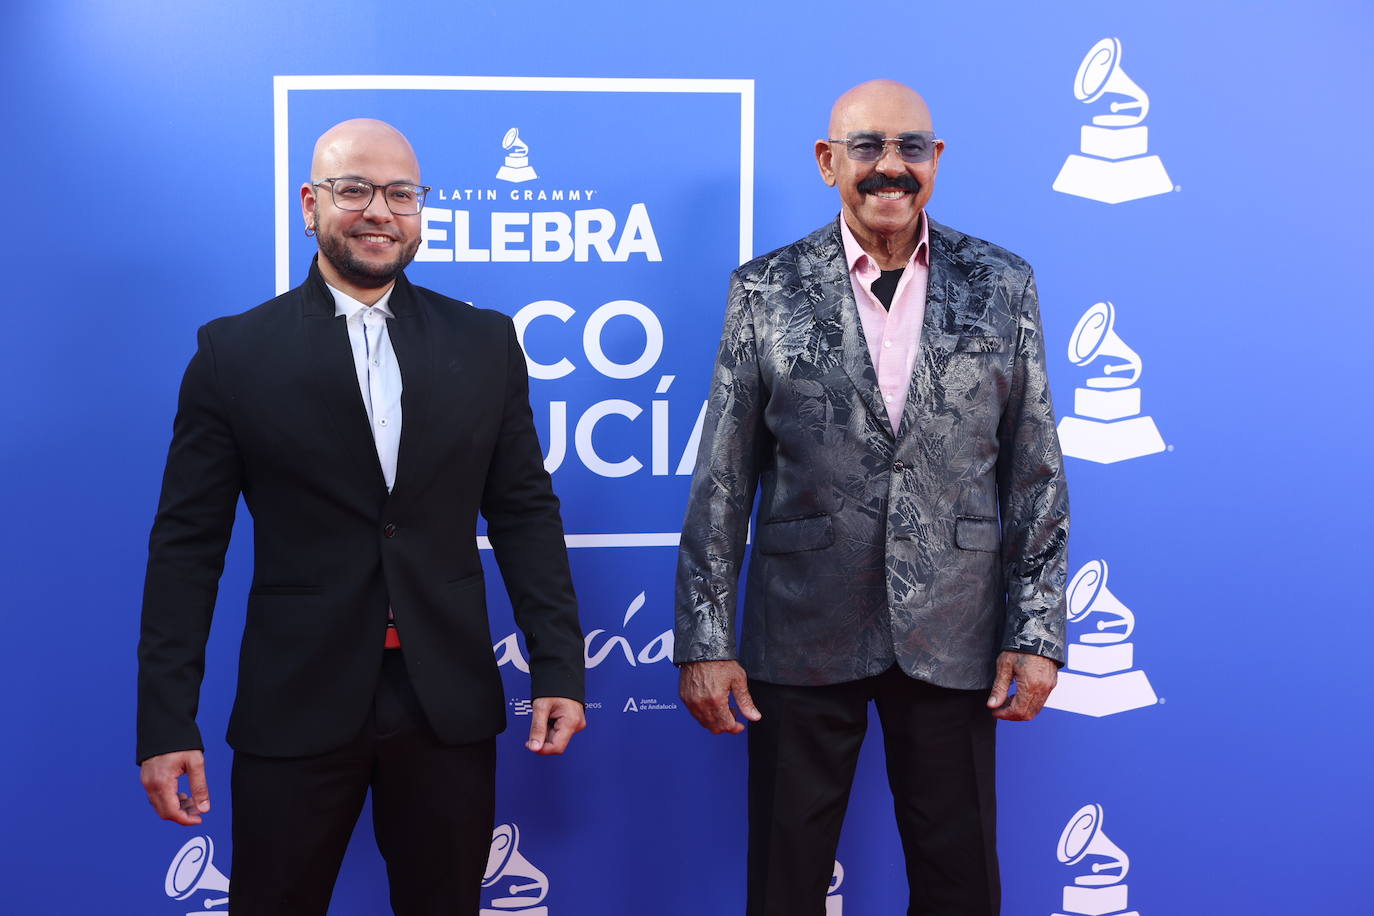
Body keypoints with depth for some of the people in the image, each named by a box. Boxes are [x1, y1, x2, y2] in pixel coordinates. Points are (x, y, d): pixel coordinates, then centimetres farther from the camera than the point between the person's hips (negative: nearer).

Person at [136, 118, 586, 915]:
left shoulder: (485, 342, 4)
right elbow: (188, 542, -2)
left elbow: (526, 512, 6)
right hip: (296, 704, -1)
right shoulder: (235, 351, -1)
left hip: (449, 702, 2)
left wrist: (558, 667, 0)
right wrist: (167, 722, -5)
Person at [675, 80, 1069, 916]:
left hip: (950, 635, 1)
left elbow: (1036, 472, 4)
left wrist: (1037, 631, -2)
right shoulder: (766, 290, 1)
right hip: (803, 633, 0)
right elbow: (721, 480, 0)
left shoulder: (1002, 285, 4)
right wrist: (705, 640, -4)